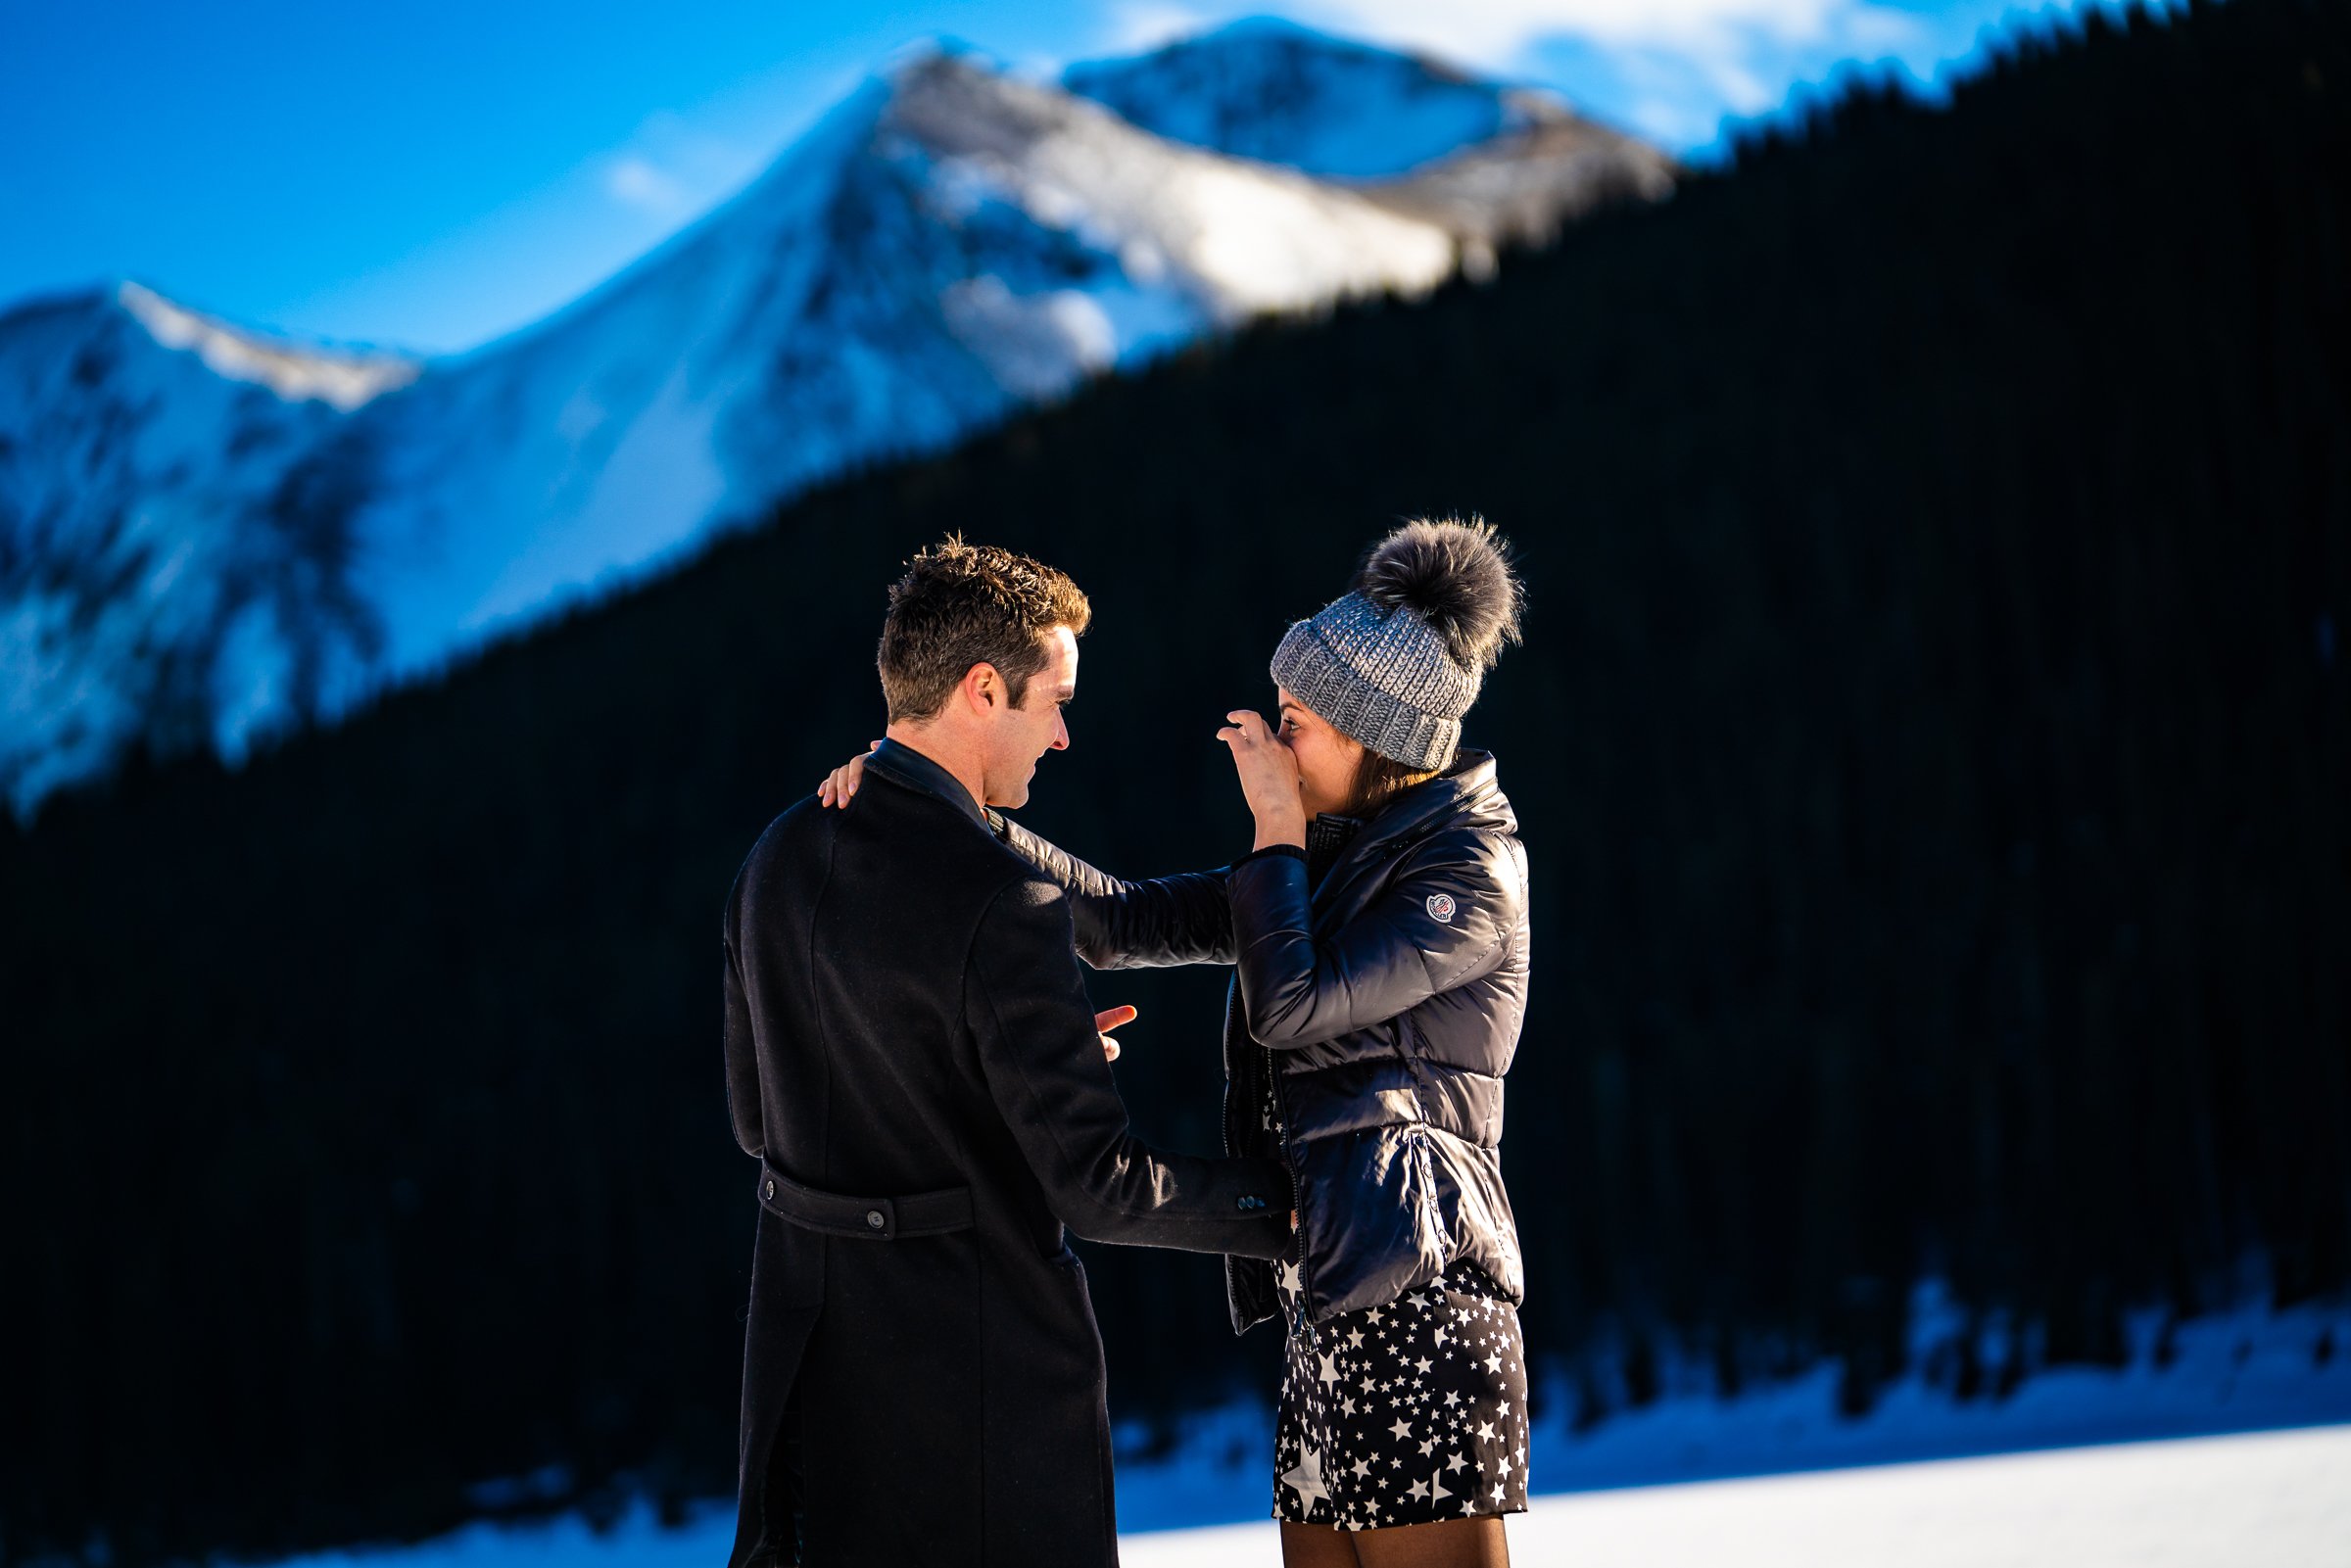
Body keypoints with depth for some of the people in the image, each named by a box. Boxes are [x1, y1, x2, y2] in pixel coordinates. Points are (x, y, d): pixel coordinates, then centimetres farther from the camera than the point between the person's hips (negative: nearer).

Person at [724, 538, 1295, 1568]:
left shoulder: (779, 859, 4)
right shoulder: (1000, 909, -20)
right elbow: (1094, 1184, -19)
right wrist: (1285, 1202, -5)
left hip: (804, 1345, 7)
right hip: (977, 1357, -7)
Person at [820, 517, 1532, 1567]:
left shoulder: (1469, 870, -9)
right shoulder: (1330, 857, 17)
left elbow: (1289, 1004, -17)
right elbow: (1120, 920, 13)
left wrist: (1276, 831, -4)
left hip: (1414, 1301, -9)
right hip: (1328, 1308, 9)